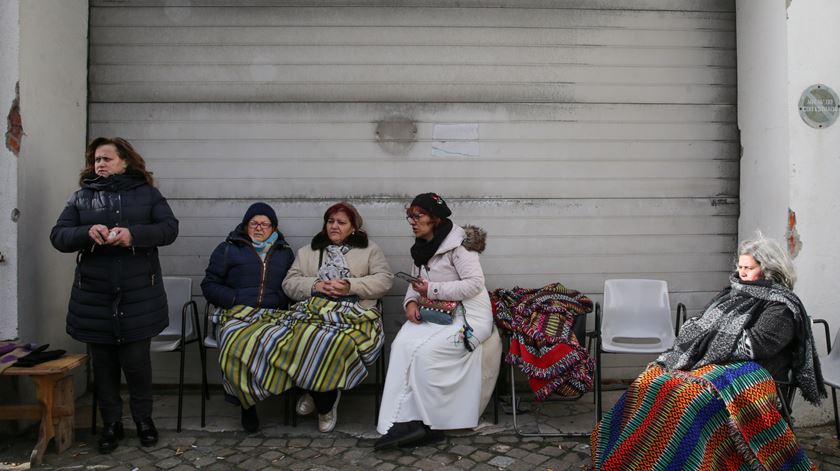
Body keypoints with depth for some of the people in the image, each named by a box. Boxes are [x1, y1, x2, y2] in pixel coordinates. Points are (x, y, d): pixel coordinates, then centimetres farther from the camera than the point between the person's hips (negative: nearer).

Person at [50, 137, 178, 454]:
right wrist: (87, 233, -18)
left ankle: (143, 418, 23)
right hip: (94, 297, 2)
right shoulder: (81, 197, 9)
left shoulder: (147, 193, 5)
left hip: (138, 296, -2)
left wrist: (134, 235, -21)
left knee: (136, 360, 2)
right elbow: (58, 236, 3)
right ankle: (111, 423, 25)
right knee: (103, 363, 10)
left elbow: (170, 228, -4)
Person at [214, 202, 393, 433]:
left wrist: (350, 286, -7)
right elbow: (289, 283, 17)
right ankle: (324, 403, -8)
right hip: (312, 308, 3)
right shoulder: (307, 252, 27)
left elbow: (384, 280, 6)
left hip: (352, 313, -3)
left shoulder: (369, 249, 20)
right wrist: (315, 285, -3)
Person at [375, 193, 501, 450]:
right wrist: (411, 302, -5)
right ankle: (407, 419, -18)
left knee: (426, 351, -27)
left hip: (468, 315, -7)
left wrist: (433, 289, -20)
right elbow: (415, 284, 18)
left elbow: (475, 283, -19)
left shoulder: (458, 244, -13)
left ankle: (429, 424, -10)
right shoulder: (421, 248, 13)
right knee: (403, 344, -19)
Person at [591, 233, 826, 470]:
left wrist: (708, 343, -9)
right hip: (704, 361, 7)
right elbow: (697, 325, 23)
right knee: (649, 381, -16)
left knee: (690, 395, -35)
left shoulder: (782, 306, -1)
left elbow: (757, 345, -15)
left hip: (744, 369, -7)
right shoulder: (732, 291, 19)